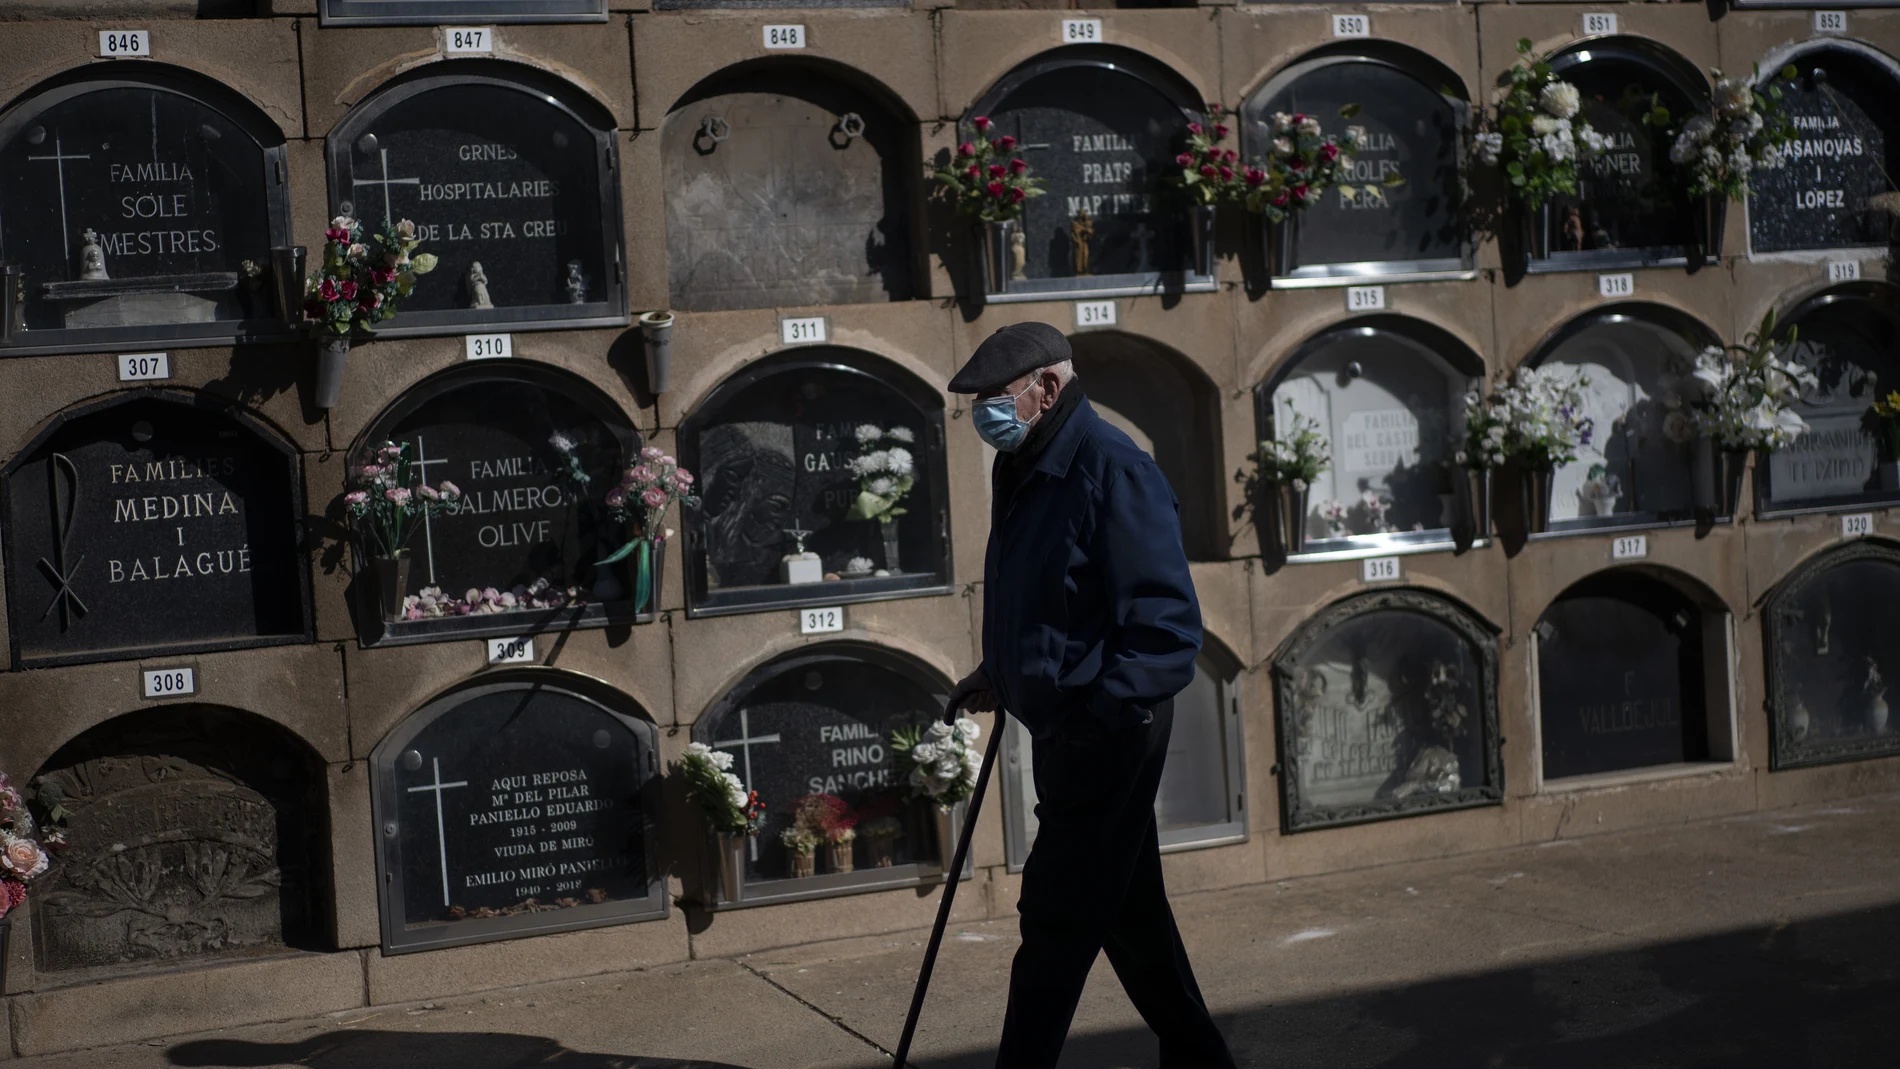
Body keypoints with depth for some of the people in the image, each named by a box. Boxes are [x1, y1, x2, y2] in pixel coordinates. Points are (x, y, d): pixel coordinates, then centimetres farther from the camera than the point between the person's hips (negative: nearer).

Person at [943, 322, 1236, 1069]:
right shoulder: (1029, 474, 11)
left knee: (1056, 922, -4)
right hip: (1065, 729, 10)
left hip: (1107, 733, -10)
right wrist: (1000, 676, 13)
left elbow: (1168, 627, -23)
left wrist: (1098, 713, -29)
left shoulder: (1112, 473, -18)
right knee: (1127, 914, 18)